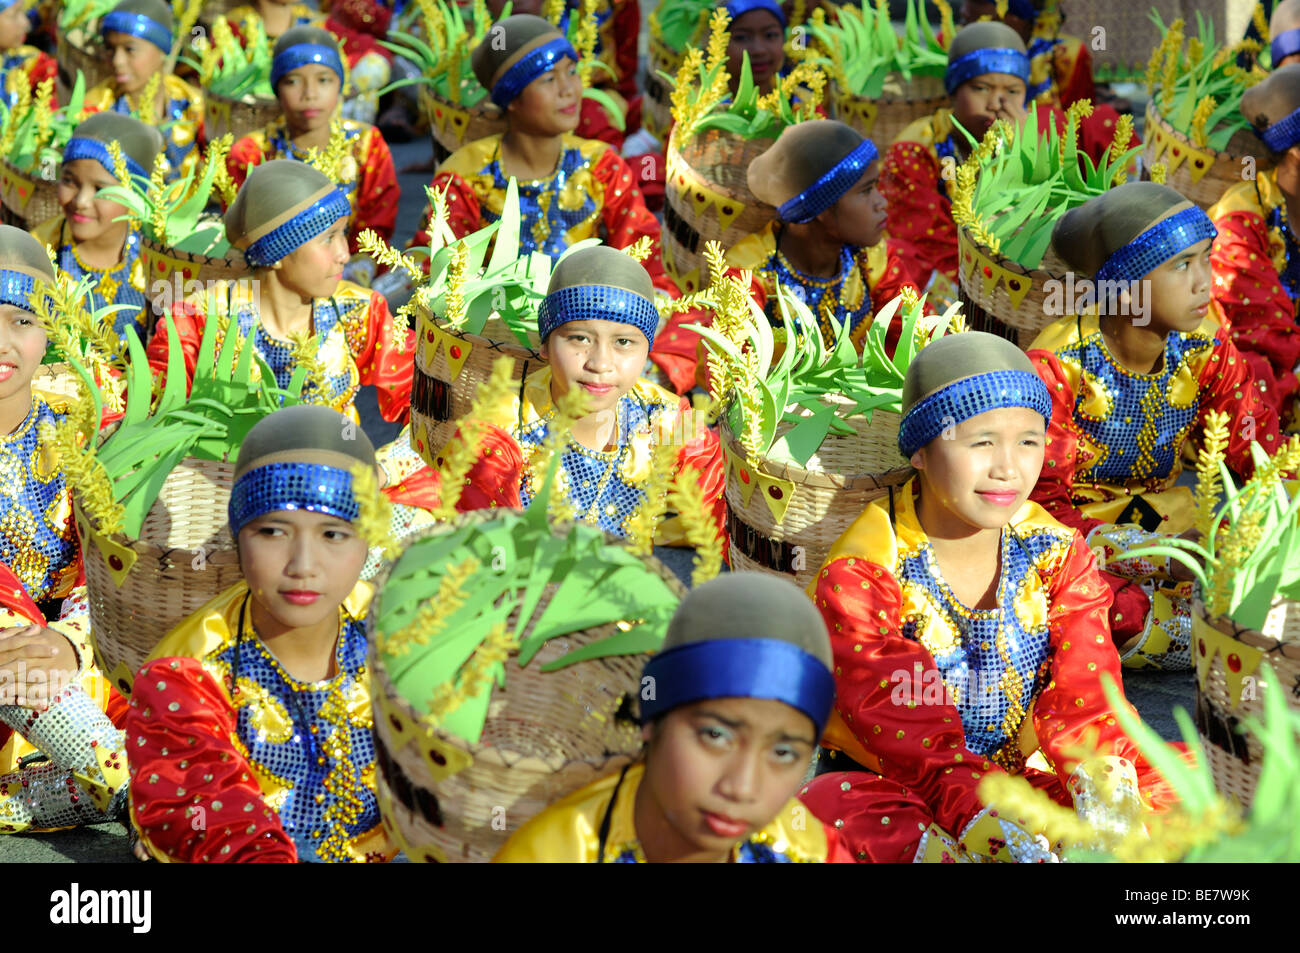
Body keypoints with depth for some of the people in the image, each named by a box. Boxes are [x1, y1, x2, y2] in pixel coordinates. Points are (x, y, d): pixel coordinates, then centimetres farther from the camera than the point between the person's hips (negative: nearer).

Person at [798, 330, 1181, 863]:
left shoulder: (1057, 554, 0)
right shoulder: (858, 575, -14)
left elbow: (1083, 699, -9)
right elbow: (908, 730, -25)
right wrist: (990, 824, -41)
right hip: (891, 788, -3)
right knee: (832, 811, -39)